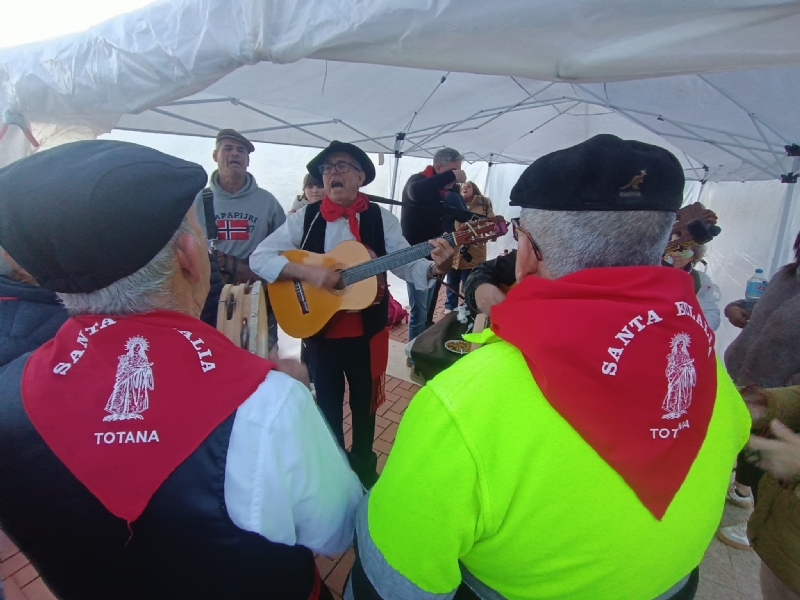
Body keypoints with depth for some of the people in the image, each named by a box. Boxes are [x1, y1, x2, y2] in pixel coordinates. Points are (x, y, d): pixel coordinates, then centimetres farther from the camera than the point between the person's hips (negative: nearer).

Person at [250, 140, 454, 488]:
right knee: (327, 406, 14)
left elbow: (407, 266, -5)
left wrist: (435, 268, -27)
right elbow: (259, 257, -9)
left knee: (365, 403, 19)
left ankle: (363, 464, 45)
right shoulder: (305, 218, -4)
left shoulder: (380, 218, -3)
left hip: (367, 332, 1)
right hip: (320, 331, 0)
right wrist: (308, 271, -24)